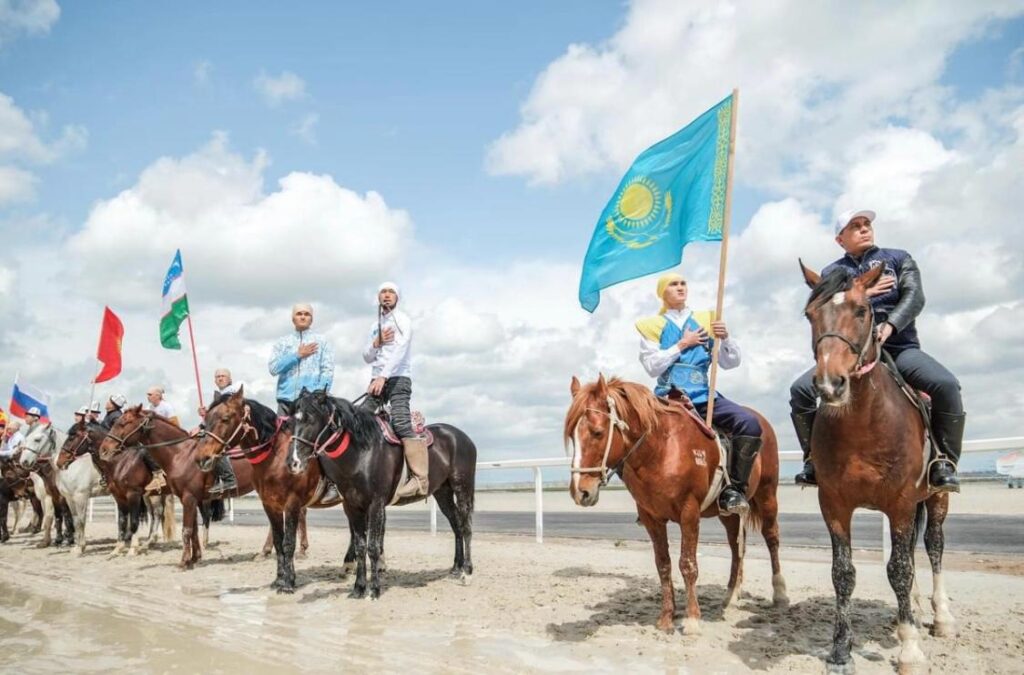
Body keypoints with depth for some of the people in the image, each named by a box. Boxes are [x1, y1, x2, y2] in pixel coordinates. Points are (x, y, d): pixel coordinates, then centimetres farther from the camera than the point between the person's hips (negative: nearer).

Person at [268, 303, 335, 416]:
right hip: (286, 399, 2)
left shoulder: (321, 341, 10)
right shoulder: (282, 342, 15)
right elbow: (273, 368, 3)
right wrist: (298, 355, -3)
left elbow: (327, 371, 2)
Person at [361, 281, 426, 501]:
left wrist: (383, 377, -24)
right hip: (377, 380, 7)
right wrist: (376, 342, -4)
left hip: (398, 378, -7)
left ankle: (420, 478, -28)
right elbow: (366, 357, 18)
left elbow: (400, 350, -14)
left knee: (401, 423, -22)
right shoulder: (375, 326, 23)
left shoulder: (402, 320, 1)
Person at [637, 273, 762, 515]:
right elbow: (652, 367, -2)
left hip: (704, 397, 2)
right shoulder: (652, 326, 10)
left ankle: (733, 489, -10)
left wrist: (725, 338, -8)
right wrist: (682, 344, -6)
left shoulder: (706, 321, 16)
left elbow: (731, 363, 11)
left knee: (750, 423, -22)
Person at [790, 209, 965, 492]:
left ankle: (944, 461, -13)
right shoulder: (831, 273, 16)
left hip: (900, 348, -1)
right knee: (801, 389, -20)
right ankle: (815, 458, -5)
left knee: (946, 385, -28)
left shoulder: (898, 259, 14)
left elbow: (914, 296, -3)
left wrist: (889, 326, -21)